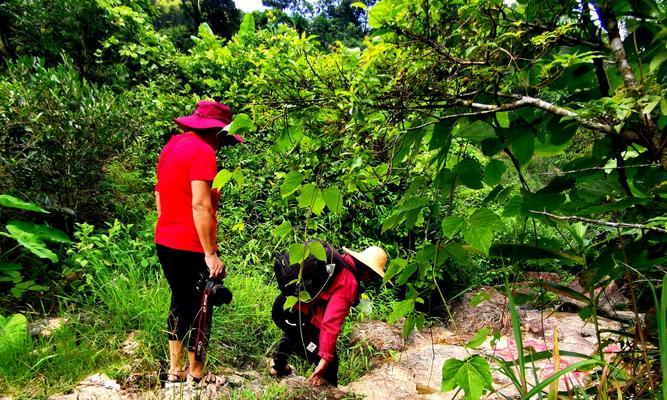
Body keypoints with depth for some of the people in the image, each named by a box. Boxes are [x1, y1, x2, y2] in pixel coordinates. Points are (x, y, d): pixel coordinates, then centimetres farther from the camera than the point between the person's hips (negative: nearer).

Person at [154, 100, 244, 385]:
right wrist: (211, 254, -22)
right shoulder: (202, 151, -16)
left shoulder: (171, 146, 12)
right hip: (191, 248, -9)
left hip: (164, 242, 9)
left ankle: (175, 369, 33)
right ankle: (196, 375, 22)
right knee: (199, 309, 7)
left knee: (179, 303, 22)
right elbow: (200, 205, -24)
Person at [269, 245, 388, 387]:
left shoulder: (342, 259, 2)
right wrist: (325, 360, -28)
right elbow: (332, 322, -29)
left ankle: (278, 365, 61)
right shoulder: (349, 283, -22)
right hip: (295, 317, -10)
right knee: (330, 364, -1)